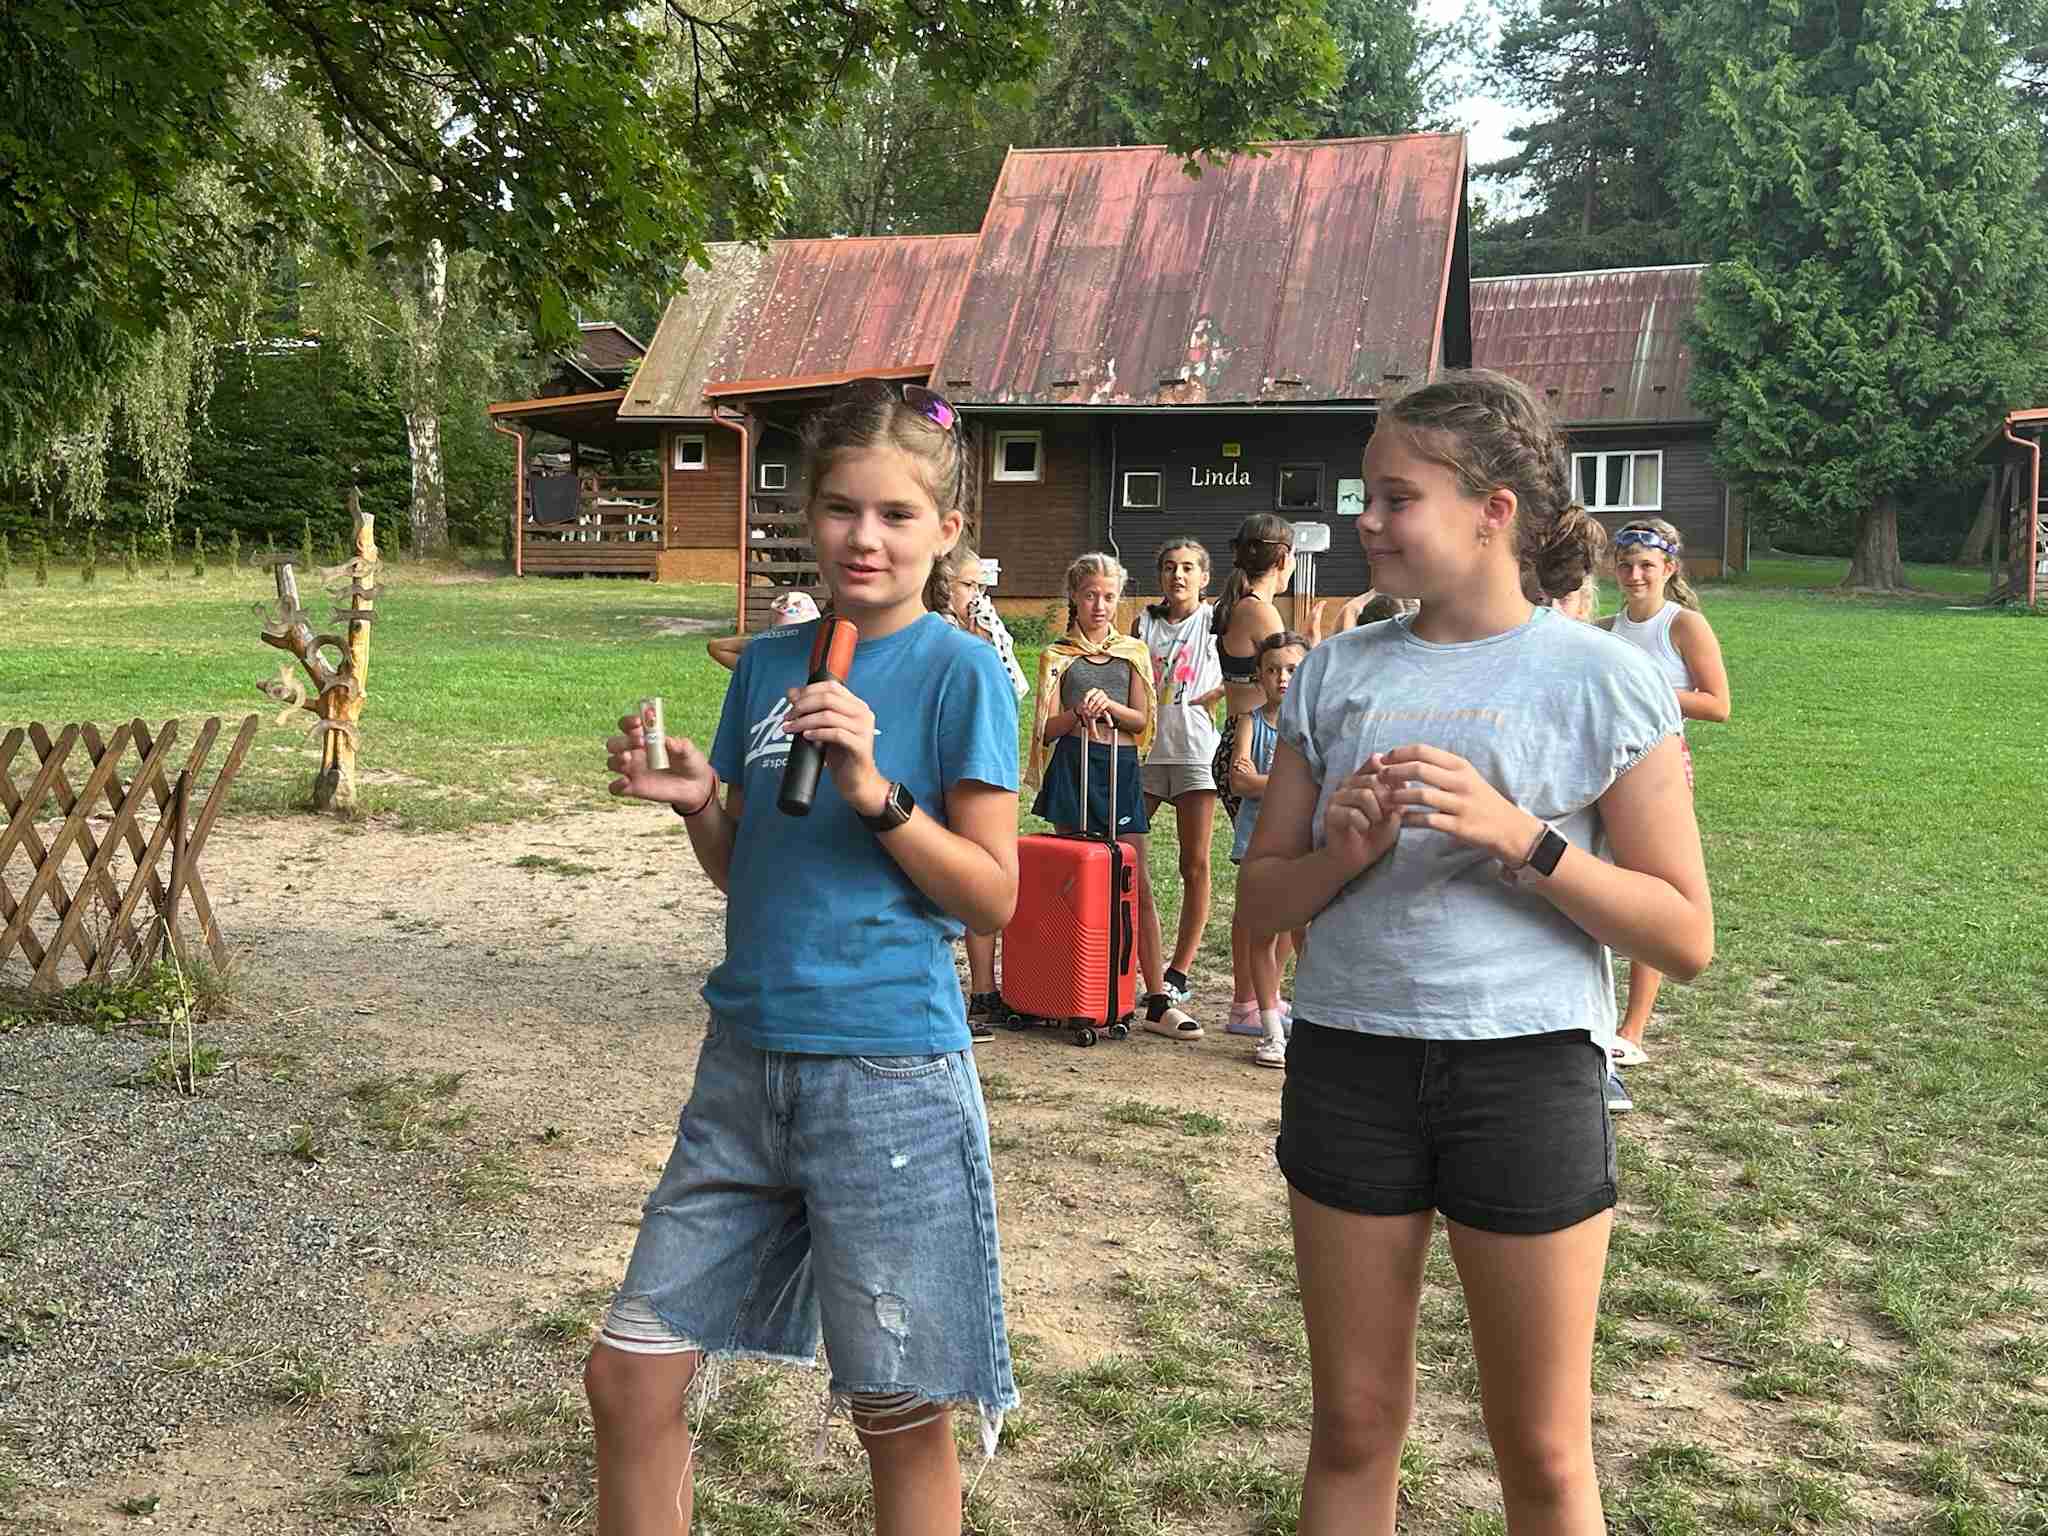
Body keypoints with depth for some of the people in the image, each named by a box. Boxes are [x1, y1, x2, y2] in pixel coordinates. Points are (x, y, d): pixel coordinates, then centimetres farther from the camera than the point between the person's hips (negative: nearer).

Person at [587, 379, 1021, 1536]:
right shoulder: (767, 664, 9)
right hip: (747, 1061, 6)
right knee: (628, 1377, 10)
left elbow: (994, 898, -9)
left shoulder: (962, 672, -7)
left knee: (900, 1418, 8)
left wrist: (877, 791, -21)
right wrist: (693, 799, -4)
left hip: (890, 1077, -5)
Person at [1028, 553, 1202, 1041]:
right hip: (1073, 766, -1)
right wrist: (1078, 714, -18)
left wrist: (1109, 706, -13)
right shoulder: (1058, 655, 8)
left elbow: (1143, 719, 6)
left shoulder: (1133, 653, 12)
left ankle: (1158, 1000, -3)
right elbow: (1048, 727, 2)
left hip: (1120, 767, 1)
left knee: (1136, 885, -2)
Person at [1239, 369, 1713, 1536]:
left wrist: (1516, 836, -19)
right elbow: (1262, 897, 8)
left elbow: (1686, 937, -7)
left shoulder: (1603, 679, -5)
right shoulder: (1338, 673, 5)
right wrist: (1343, 854, -13)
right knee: (1353, 1427, 14)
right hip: (1350, 1061, 3)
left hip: (1527, 1072, -3)